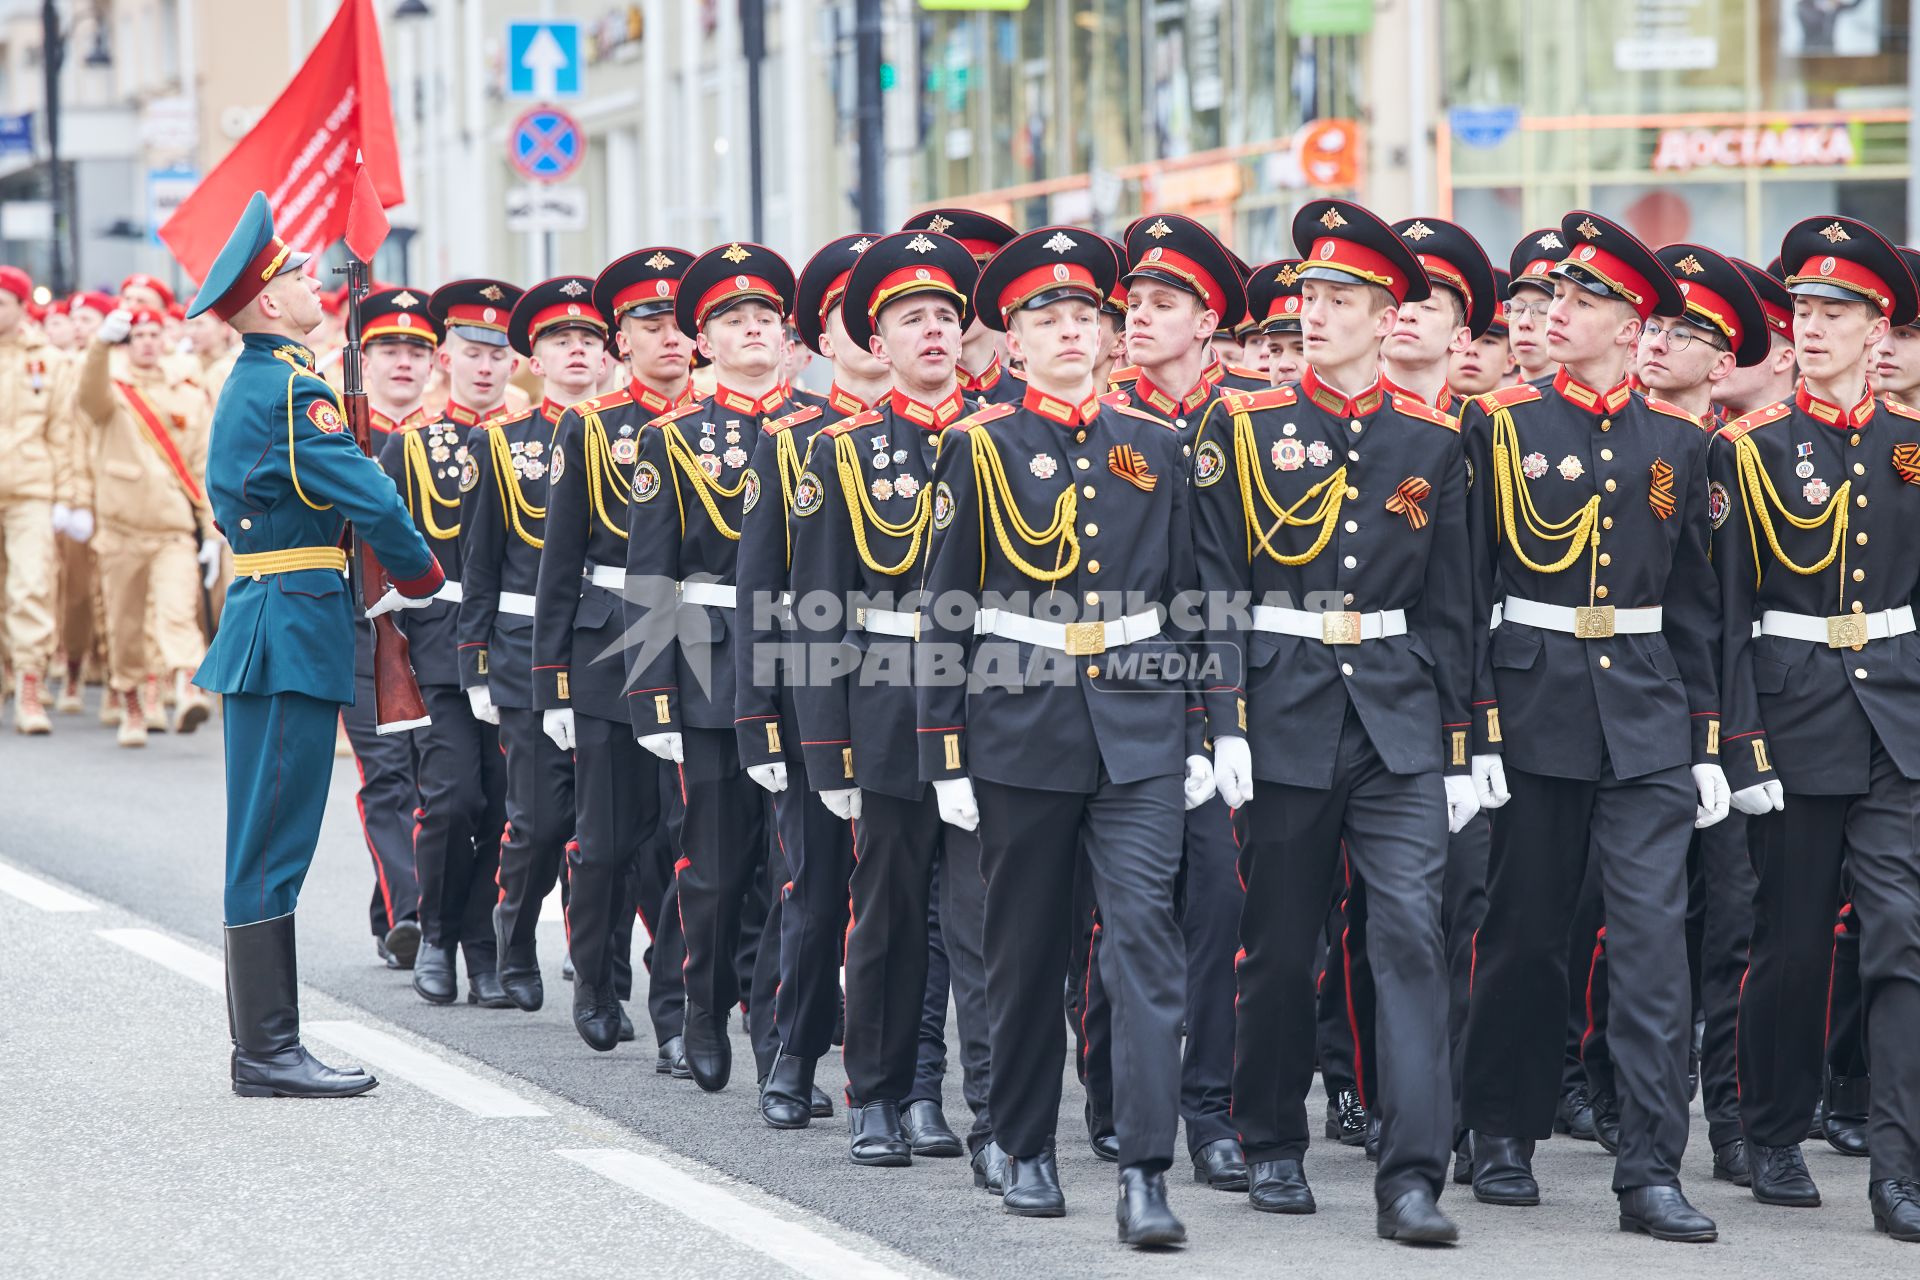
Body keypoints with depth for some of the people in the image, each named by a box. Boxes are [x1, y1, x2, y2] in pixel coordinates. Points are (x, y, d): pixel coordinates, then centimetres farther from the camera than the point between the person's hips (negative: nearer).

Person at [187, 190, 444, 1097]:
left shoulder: (251, 384, 16)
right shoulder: (289, 388, -15)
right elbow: (367, 496, -18)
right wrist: (421, 579, -1)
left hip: (265, 621, 10)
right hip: (295, 634, -10)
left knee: (267, 842, 12)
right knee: (274, 843, -8)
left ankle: (263, 1046, 16)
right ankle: (268, 1052, -7)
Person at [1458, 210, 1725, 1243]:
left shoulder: (1677, 443, 8)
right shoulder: (1501, 427, 1)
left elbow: (1694, 605, 11)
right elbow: (1466, 585, -1)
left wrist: (1706, 742, 7)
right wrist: (1476, 723, -8)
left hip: (1647, 718, 1)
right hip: (1534, 707, -1)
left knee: (1655, 933, -7)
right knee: (1524, 932, 7)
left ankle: (1651, 1171, -7)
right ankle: (1504, 1137, 23)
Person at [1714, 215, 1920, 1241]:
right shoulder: (1749, 450, 1)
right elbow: (1727, 608, -2)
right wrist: (1743, 745, -9)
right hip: (1796, 716, -1)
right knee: (1790, 943, 6)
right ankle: (1774, 1139, 23)